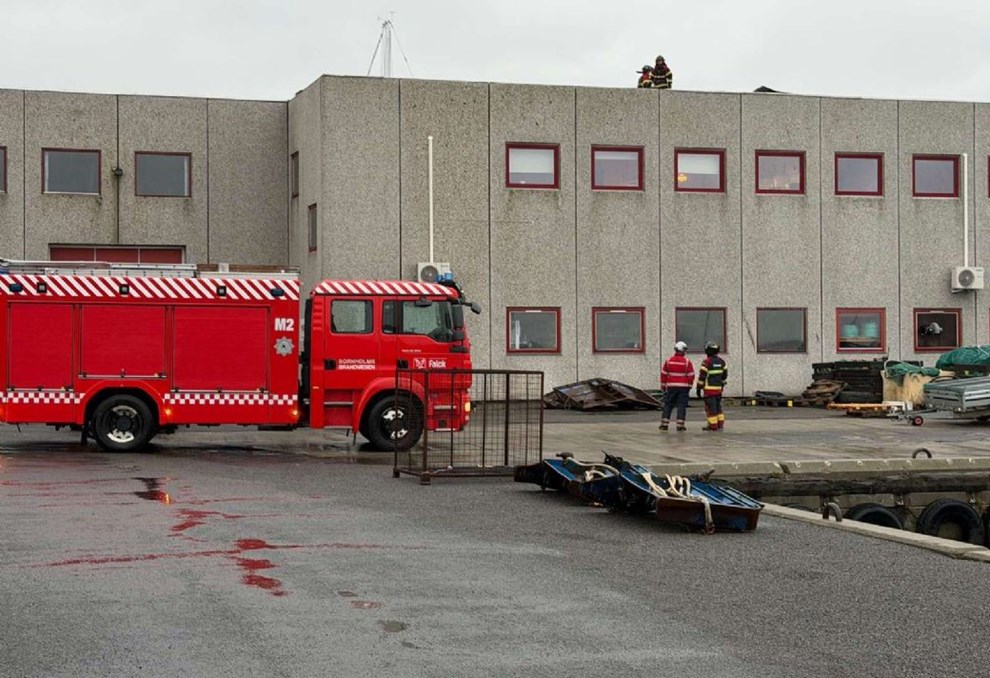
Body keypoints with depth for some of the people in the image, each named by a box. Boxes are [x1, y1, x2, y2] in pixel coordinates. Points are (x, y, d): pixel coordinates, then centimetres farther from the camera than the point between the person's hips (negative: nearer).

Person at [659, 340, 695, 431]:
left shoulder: (669, 361, 0)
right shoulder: (687, 362, -7)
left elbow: (663, 374, 4)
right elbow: (691, 375, -4)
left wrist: (663, 386, 13)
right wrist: (689, 386, 9)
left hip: (671, 386, 2)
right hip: (683, 387, -2)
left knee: (668, 405, 9)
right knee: (681, 406, 2)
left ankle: (664, 424, 6)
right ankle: (680, 425, -2)